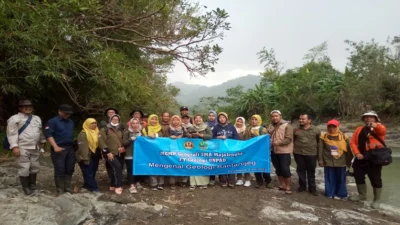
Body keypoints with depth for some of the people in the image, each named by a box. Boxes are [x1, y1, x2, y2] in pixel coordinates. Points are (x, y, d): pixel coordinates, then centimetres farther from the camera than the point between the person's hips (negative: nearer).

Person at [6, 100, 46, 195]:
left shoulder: (37, 118, 15)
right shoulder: (15, 118, -6)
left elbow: (40, 131, 23)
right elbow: (12, 133, -12)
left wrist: (42, 141, 23)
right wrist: (14, 146, -18)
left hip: (35, 148, 6)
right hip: (22, 148, -6)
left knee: (34, 167, 13)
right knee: (24, 169, -3)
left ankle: (32, 186, 29)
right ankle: (26, 188, 12)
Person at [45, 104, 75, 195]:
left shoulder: (70, 122, 17)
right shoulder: (53, 121, -4)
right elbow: (49, 135, -11)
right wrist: (55, 147, -20)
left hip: (70, 148, 6)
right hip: (59, 148, -6)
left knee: (70, 169, 9)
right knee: (60, 170, -4)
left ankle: (67, 187, 20)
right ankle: (60, 189, 5)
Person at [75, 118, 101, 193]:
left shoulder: (96, 132, 12)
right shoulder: (83, 134, -12)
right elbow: (82, 147, -19)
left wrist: (100, 155, 16)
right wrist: (85, 158, -24)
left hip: (95, 157, 8)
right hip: (88, 157, -8)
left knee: (93, 173, 12)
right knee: (88, 173, -3)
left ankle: (87, 185, 25)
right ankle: (94, 187, 2)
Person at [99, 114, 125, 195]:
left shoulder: (121, 130, 16)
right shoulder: (104, 130, -1)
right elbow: (101, 142, -8)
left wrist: (123, 147, 4)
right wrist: (107, 152, -14)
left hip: (120, 154, 6)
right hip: (111, 154, -6)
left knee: (115, 170, 7)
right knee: (117, 166, -23)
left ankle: (113, 185, 23)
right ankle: (118, 186, -16)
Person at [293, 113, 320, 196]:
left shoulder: (316, 130, -3)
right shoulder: (296, 129, 0)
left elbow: (319, 141, 5)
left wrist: (318, 152, 5)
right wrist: (293, 149, 7)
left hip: (311, 154, -1)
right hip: (298, 153, 2)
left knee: (311, 172, 8)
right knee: (301, 171, 11)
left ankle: (312, 188, 18)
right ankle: (302, 186, 26)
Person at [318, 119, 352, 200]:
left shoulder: (343, 137, -2)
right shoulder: (324, 137, -2)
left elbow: (348, 149, 5)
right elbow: (320, 150, 2)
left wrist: (349, 161, 7)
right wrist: (320, 160, -1)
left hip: (341, 162, 0)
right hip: (328, 162, 0)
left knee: (340, 179, 9)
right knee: (330, 179, 8)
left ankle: (340, 194, 21)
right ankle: (330, 193, 21)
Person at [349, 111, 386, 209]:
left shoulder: (379, 128, -1)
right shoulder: (359, 129, 11)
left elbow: (382, 130, -27)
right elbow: (353, 142, 5)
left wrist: (376, 125, -49)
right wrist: (357, 153, -10)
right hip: (361, 157, 5)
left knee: (375, 179, 2)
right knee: (358, 176, 14)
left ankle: (377, 200, 16)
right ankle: (362, 194, 33)